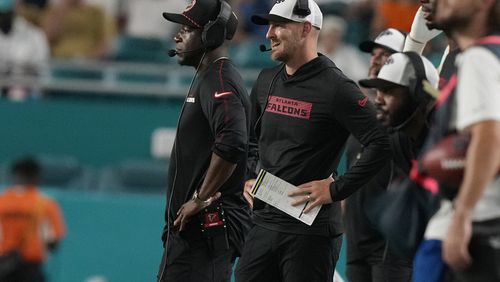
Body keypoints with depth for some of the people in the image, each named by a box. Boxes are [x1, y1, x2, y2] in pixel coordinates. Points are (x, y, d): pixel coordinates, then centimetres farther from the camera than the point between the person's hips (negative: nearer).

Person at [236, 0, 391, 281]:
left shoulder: (335, 87, -11)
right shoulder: (267, 81, 13)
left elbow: (382, 145, -17)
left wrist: (336, 189, -17)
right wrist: (248, 178, 12)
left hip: (312, 229, -7)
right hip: (264, 223, 7)